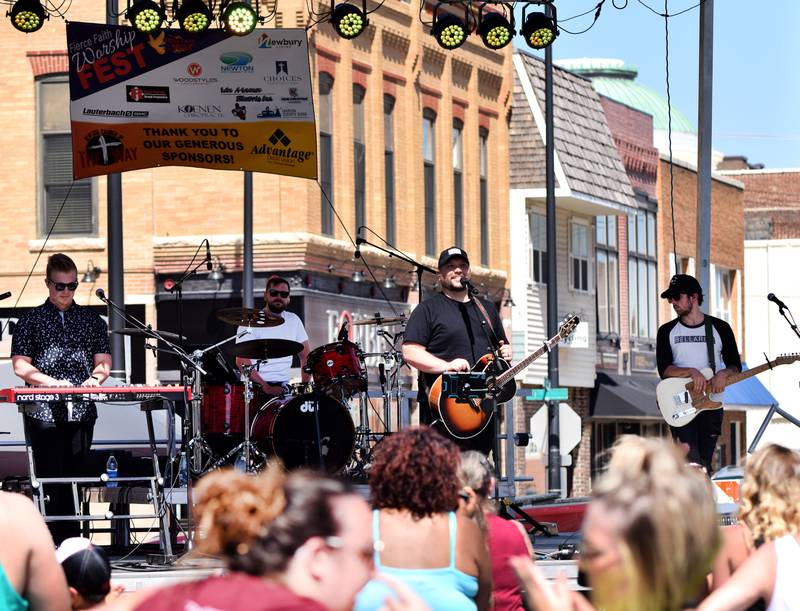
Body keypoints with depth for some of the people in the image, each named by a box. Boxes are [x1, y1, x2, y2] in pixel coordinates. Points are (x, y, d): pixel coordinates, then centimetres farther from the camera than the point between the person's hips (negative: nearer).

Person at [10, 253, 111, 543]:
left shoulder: (92, 320, 15)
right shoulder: (31, 320, 6)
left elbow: (104, 361, 11)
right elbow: (20, 365, -1)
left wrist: (95, 378, -12)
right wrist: (53, 382, -16)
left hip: (82, 411, 3)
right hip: (43, 411, -3)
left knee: (74, 479, 4)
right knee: (51, 479, -7)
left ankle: (71, 541, 8)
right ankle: (52, 544, -8)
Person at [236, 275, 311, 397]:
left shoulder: (293, 320, 11)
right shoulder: (251, 322, -5)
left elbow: (305, 356, 16)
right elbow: (242, 361, -14)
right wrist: (265, 387, -23)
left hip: (284, 386, 4)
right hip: (256, 386, -4)